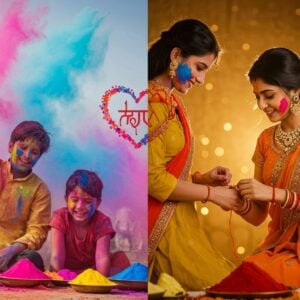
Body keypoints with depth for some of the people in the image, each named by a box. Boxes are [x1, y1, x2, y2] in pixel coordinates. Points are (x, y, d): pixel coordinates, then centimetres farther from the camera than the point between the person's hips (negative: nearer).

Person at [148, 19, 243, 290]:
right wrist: (211, 193, -9)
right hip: (159, 225, -8)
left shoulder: (172, 102, 12)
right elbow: (154, 180, -17)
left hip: (177, 221, 8)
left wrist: (202, 178, 3)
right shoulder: (151, 102, -15)